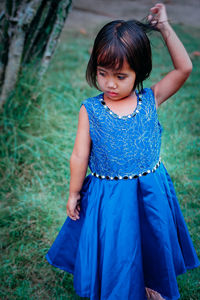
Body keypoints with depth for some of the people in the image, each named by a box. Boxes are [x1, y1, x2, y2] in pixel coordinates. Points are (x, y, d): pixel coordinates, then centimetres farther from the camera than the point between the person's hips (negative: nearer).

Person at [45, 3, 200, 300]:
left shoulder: (150, 99, -7)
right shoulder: (90, 110, -11)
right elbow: (80, 156, -5)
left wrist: (165, 28, -16)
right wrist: (73, 194, 2)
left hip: (150, 193, 2)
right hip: (107, 196, -2)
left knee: (152, 242, 23)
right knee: (114, 251, 15)